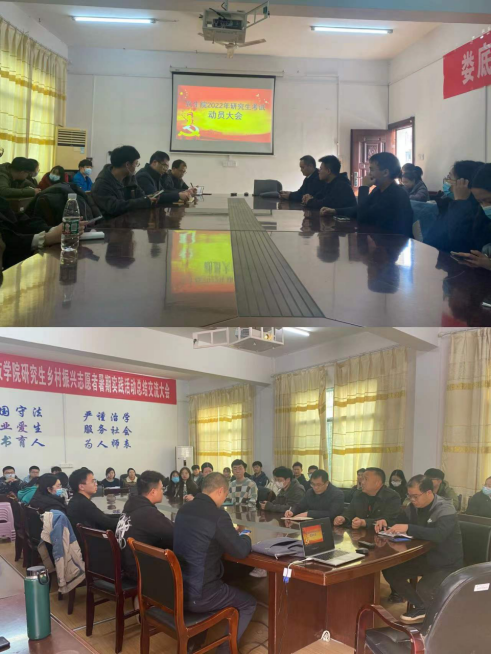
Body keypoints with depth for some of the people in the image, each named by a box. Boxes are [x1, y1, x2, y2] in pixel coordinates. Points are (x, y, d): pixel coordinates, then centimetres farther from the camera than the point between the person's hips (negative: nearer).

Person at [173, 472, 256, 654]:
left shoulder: (184, 509, 3)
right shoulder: (218, 515, -21)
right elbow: (241, 551, -12)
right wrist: (245, 538, 9)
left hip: (177, 587, 8)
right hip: (198, 595, -8)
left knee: (229, 589, 35)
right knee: (248, 603, 16)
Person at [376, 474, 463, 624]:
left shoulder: (445, 510, -22)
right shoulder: (415, 506, 0)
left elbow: (439, 535, -39)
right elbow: (401, 520, 13)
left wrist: (408, 528, -43)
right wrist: (386, 522, -10)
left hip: (447, 564, -7)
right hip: (424, 558, 7)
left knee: (424, 589, -29)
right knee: (390, 571, -6)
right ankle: (422, 607, 9)